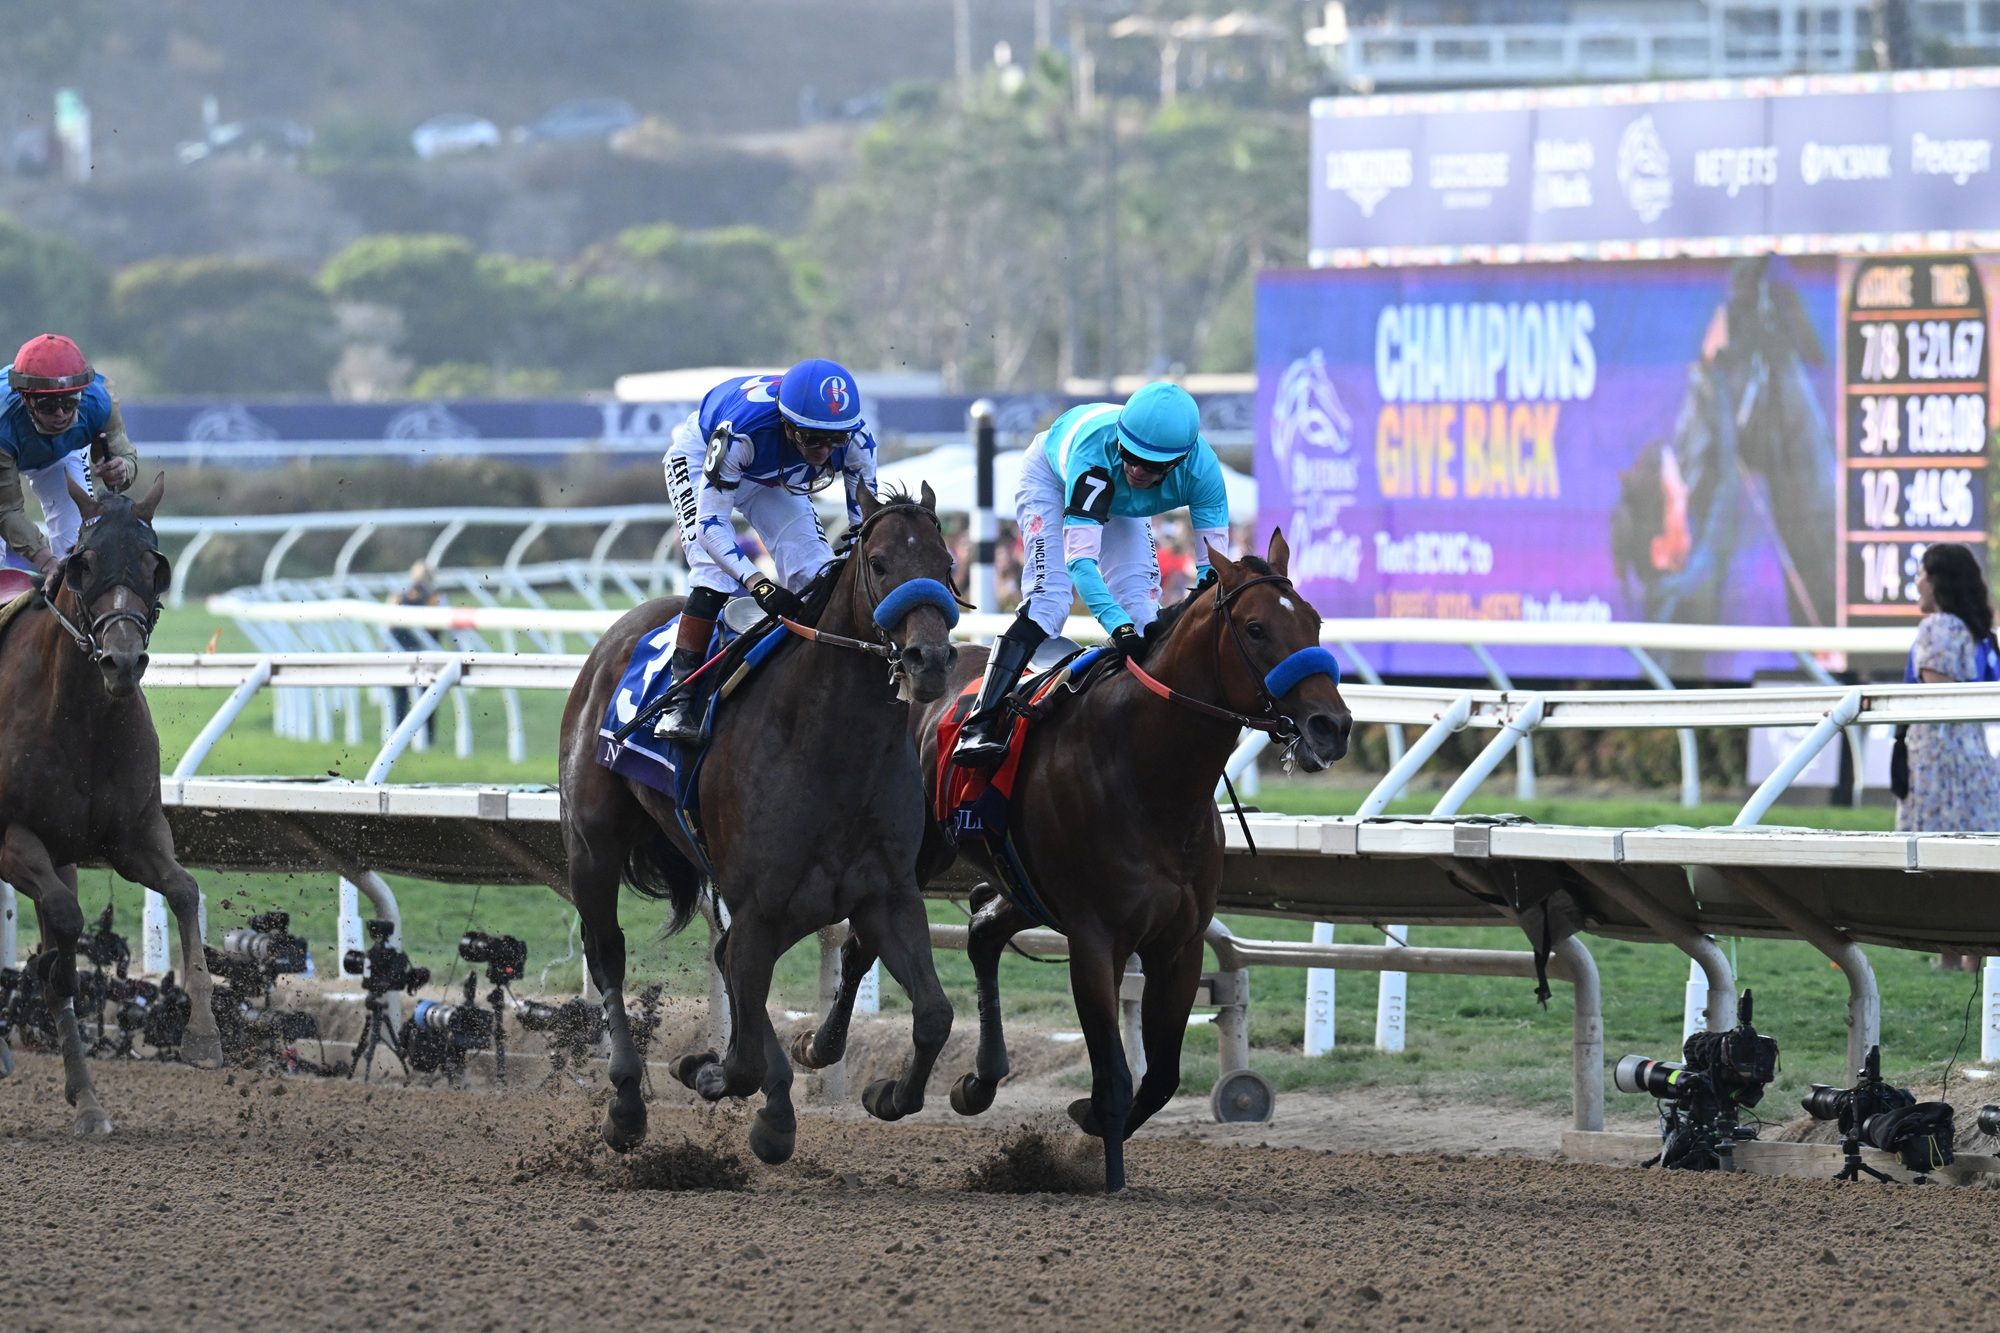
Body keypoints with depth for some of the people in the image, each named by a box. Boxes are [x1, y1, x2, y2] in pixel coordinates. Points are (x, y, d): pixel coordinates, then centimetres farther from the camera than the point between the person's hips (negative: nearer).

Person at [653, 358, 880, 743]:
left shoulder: (854, 440, -32)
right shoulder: (741, 432, -45)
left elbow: (866, 522, -19)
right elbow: (710, 523, -41)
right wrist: (758, 583, -55)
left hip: (776, 478, 5)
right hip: (699, 458, -5)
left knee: (818, 573, -11)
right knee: (716, 573, -24)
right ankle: (680, 702, -22)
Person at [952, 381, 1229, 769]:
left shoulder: (1201, 468, -36)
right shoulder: (1095, 452, -47)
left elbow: (1213, 564, -33)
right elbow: (1080, 559, -50)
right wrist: (1116, 624, -65)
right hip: (1051, 474, -5)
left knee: (1141, 610, -8)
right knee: (1047, 602, -21)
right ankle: (979, 727, -26)